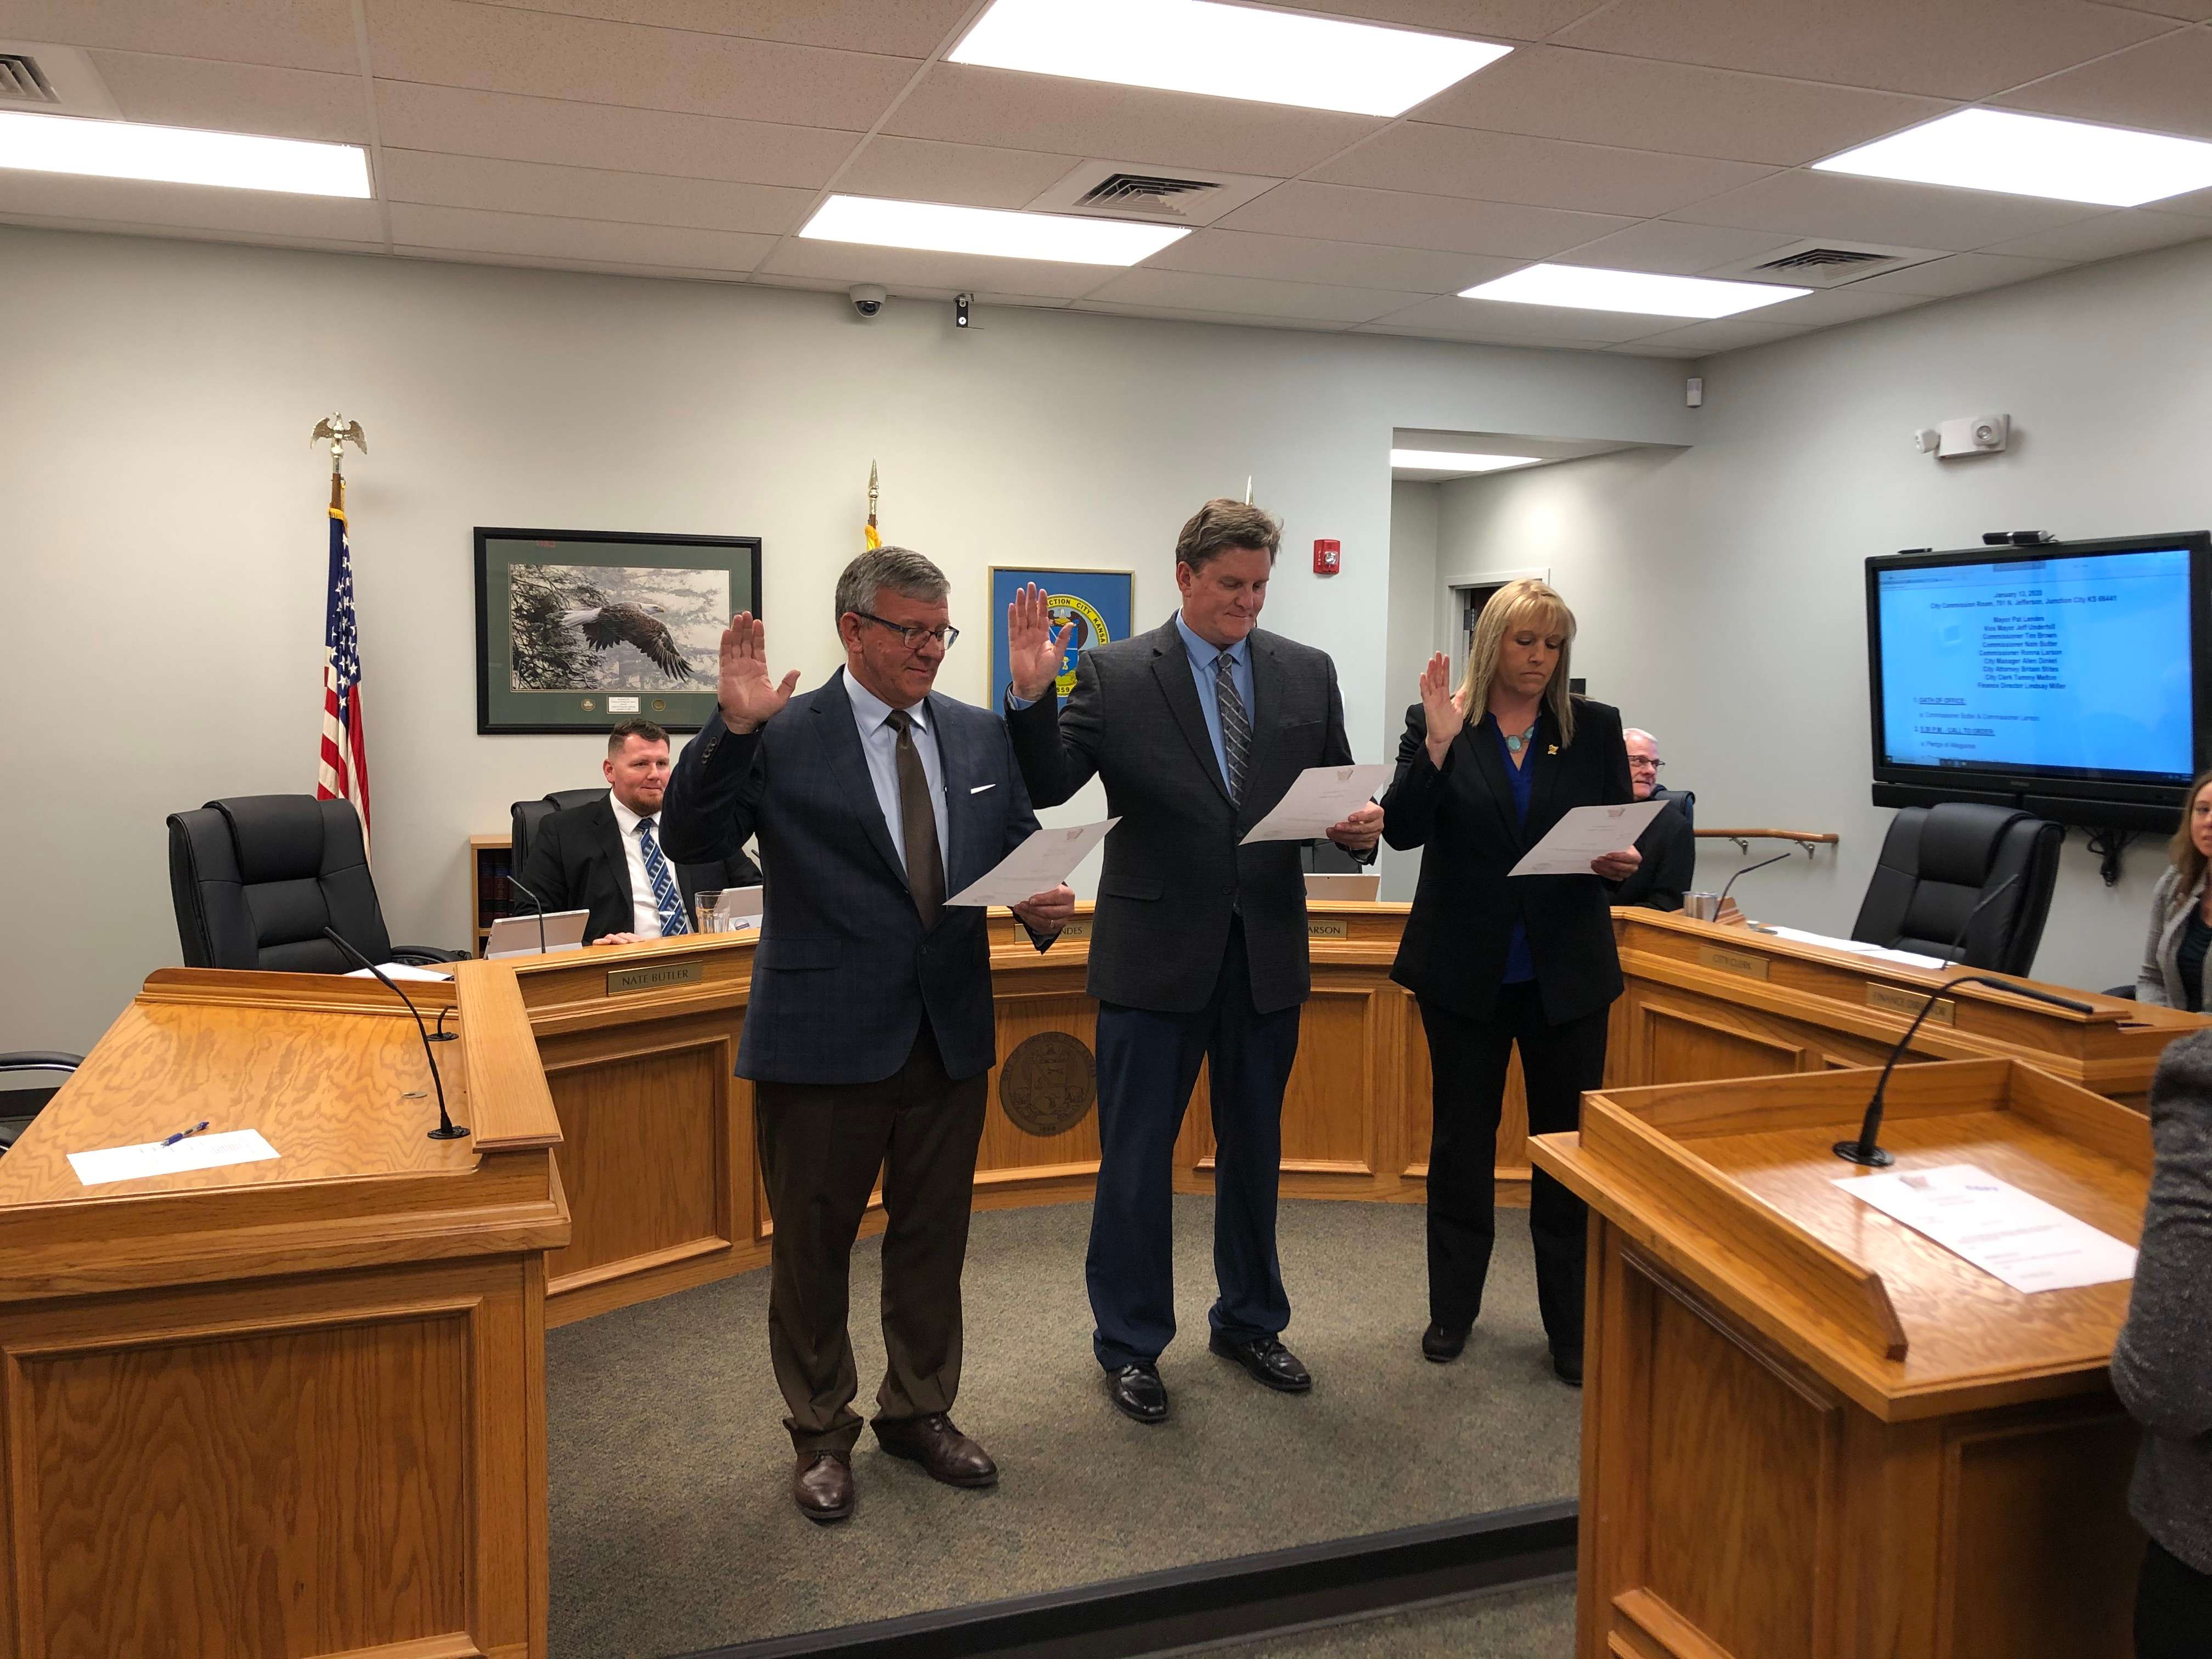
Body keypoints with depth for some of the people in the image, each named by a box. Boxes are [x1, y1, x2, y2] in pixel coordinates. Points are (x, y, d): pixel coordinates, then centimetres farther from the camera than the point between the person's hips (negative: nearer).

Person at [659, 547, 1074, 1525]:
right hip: (825, 1035, -4)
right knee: (813, 1245, 10)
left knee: (933, 1239, 17)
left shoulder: (980, 736, 8)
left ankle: (919, 1413, 37)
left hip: (950, 1033, 5)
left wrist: (1045, 899, -8)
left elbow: (1021, 843, 14)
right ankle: (821, 1436, 30)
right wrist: (731, 728, -27)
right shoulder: (782, 739, -7)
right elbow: (690, 840, -14)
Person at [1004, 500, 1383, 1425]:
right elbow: (1047, 788, -9)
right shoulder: (1114, 676, -4)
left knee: (1253, 1150, 17)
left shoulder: (1308, 673, 6)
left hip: (1267, 952, 3)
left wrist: (1361, 826, -13)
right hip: (1155, 951, -3)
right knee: (1136, 1159, 6)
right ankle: (1130, 1345, 23)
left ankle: (1250, 1323, 36)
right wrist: (1029, 697, -25)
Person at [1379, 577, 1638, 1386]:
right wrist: (1439, 742, -22)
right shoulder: (1435, 723, -2)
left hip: (1566, 970, 1)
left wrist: (1624, 860, -17)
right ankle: (1452, 1309, 26)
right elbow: (1402, 829, -11)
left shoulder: (1595, 727, 3)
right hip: (1465, 969, -1)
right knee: (1461, 1138, 11)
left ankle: (1573, 1329, 17)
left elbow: (1626, 830, 6)